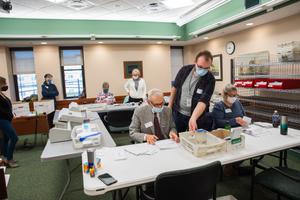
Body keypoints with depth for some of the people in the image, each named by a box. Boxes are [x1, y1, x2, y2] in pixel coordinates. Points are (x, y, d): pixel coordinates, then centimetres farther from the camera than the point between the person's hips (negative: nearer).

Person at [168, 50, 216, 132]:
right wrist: (170, 106, 6)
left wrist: (193, 118, -43)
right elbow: (175, 87, 3)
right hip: (178, 113, 2)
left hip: (197, 116, -2)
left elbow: (203, 101, -28)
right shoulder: (184, 70, -11)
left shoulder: (210, 79, -19)